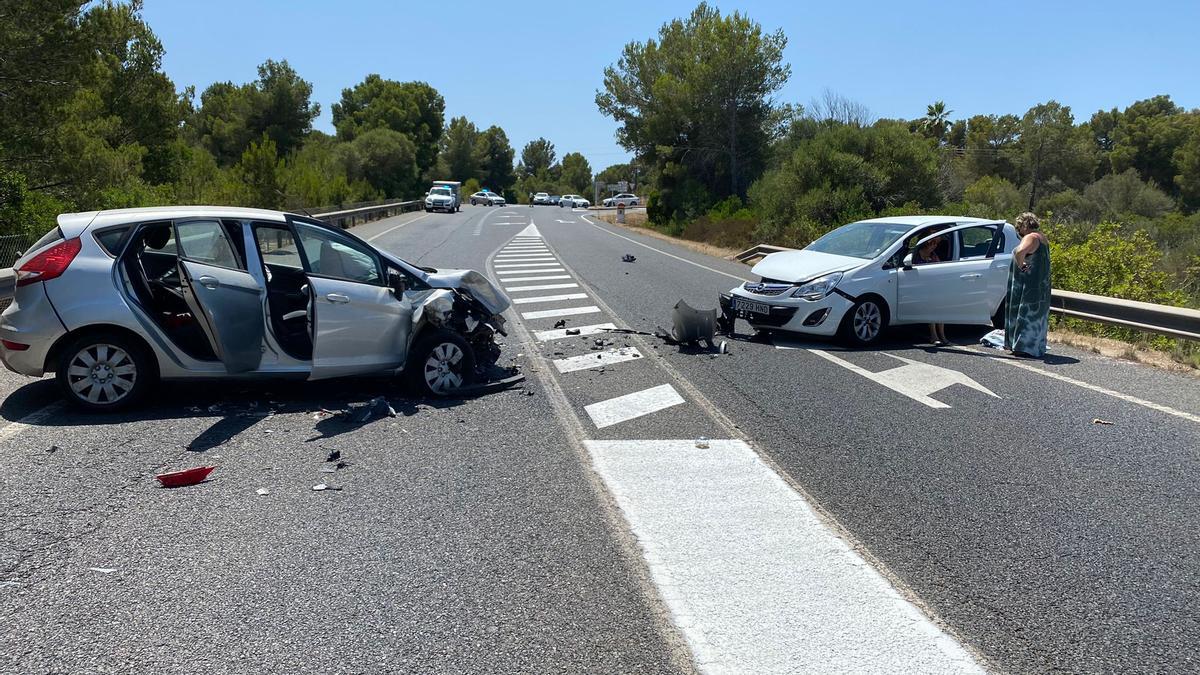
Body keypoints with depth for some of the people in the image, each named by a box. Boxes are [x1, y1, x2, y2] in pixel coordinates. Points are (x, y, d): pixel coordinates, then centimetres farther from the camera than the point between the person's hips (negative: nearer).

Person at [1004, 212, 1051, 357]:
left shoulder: (1030, 238, -16)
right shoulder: (1042, 238, 16)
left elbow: (1020, 251, -37)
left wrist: (1020, 264, -22)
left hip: (1030, 285, -9)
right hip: (1041, 285, 9)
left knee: (1027, 313, -4)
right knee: (1036, 314, 14)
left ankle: (1026, 347, -2)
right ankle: (1037, 348, 21)